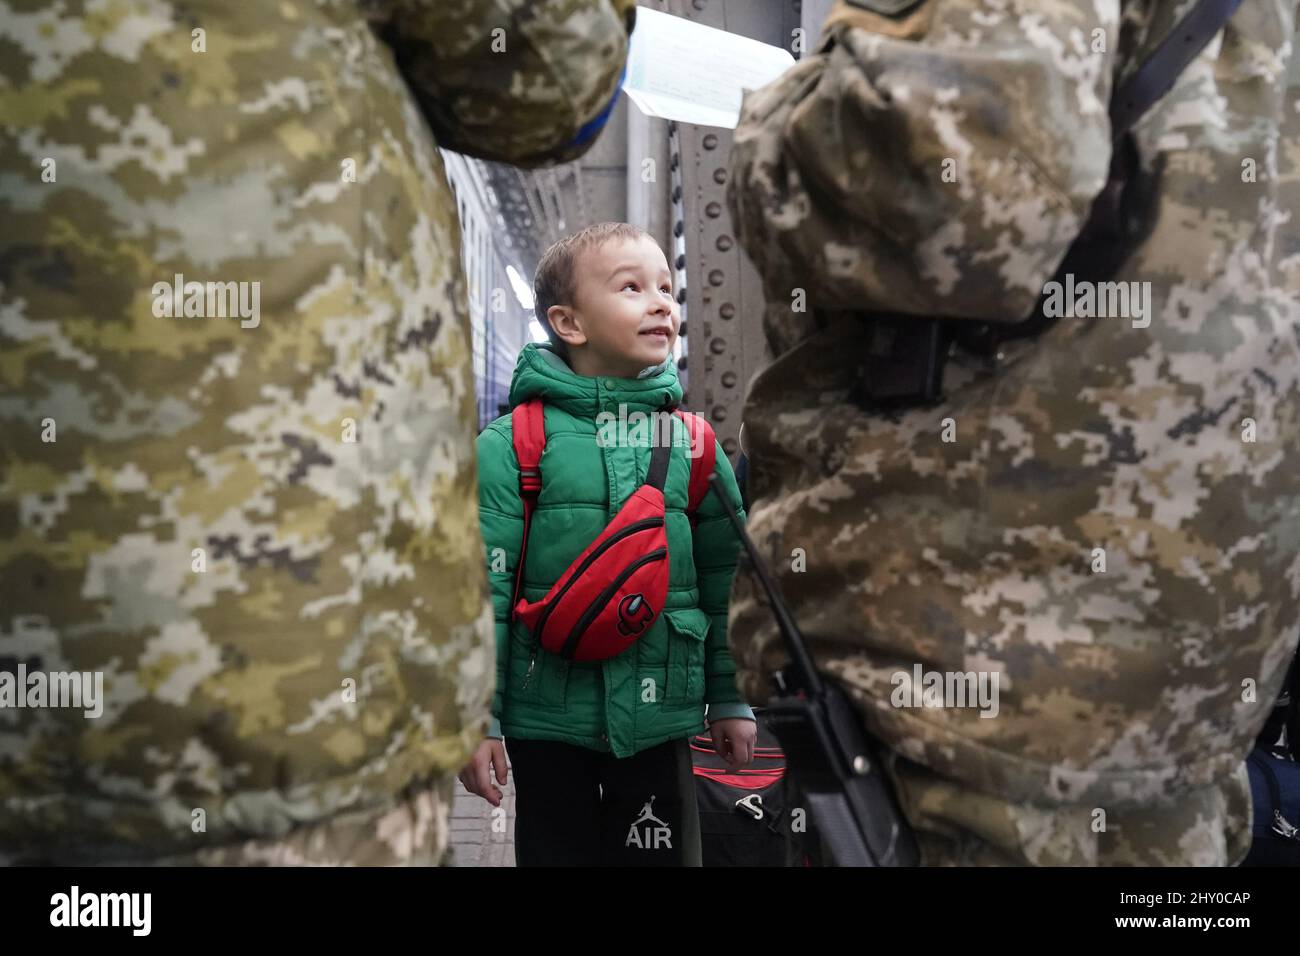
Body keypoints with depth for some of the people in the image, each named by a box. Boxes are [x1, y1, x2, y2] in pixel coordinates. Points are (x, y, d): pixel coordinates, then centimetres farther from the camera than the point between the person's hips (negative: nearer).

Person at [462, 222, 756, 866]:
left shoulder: (692, 442, 2)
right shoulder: (511, 444, -9)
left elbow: (726, 580, 8)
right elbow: (484, 587, -10)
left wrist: (730, 700, 10)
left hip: (660, 720, 3)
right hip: (548, 724, -2)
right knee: (557, 851, 13)